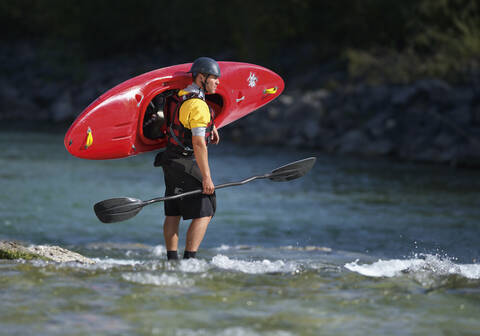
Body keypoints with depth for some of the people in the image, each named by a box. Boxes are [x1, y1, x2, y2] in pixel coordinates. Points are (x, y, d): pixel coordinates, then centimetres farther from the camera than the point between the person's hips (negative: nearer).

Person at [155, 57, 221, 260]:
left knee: (173, 213, 11)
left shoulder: (184, 97, 12)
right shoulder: (198, 105, -19)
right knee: (204, 213, -9)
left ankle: (172, 260, 15)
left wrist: (211, 126, 37)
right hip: (185, 165, -10)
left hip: (171, 163, 10)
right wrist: (206, 177, -24)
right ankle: (189, 259, -16)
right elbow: (199, 144, -24)